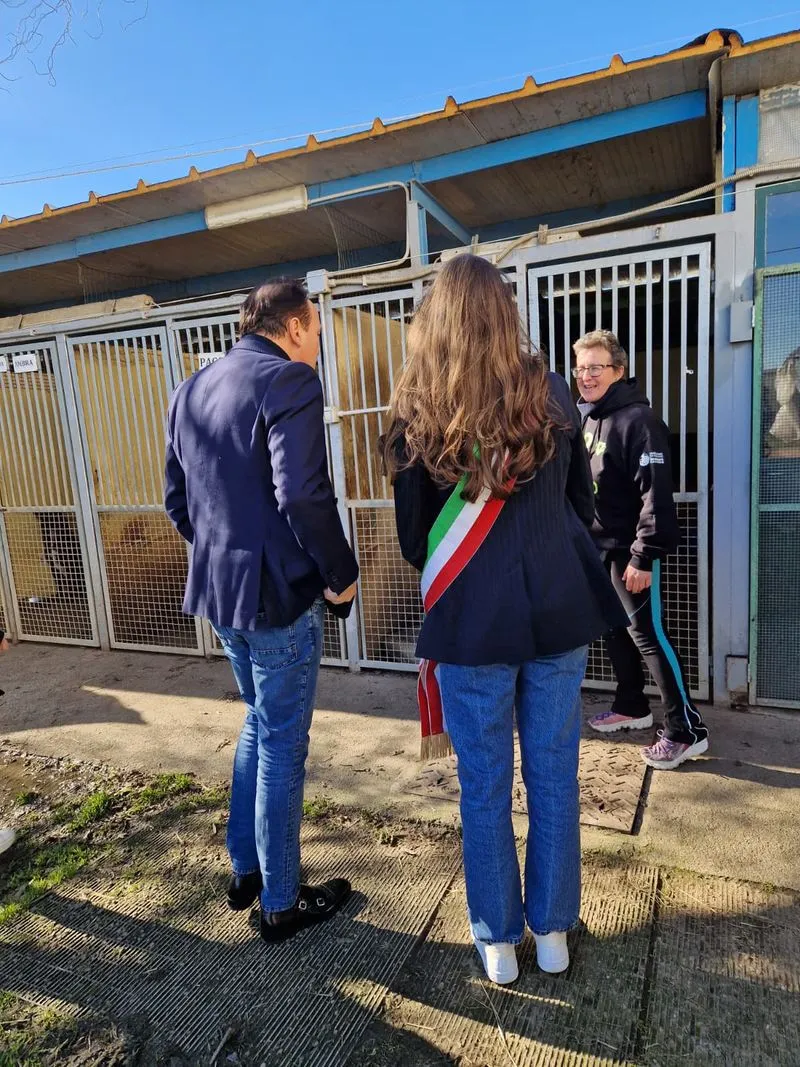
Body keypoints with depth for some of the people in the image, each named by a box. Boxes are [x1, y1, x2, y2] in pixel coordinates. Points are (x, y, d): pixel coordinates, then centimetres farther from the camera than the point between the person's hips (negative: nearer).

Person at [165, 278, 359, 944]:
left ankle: (244, 870, 38)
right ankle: (280, 904, 26)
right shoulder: (289, 381, -14)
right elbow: (302, 495, -26)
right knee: (283, 746, 7)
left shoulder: (192, 389, 12)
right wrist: (340, 575, -14)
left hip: (217, 589, 8)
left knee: (259, 723, 25)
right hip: (277, 593, -8)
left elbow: (177, 498, 14)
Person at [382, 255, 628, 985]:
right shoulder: (552, 394, 0)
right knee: (553, 777, 16)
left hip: (471, 620, -2)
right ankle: (553, 931, 34)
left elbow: (412, 538, -1)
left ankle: (498, 940, 30)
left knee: (484, 788, 13)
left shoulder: (419, 414, -7)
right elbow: (583, 504, 10)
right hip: (558, 609, 3)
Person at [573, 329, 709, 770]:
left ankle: (687, 730, 6)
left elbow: (656, 493, -22)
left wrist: (643, 556, -24)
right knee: (616, 630, 17)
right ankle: (631, 707, 33)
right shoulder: (589, 419, 11)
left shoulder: (638, 420, -16)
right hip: (601, 548, 9)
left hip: (630, 551, -9)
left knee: (649, 635, -5)